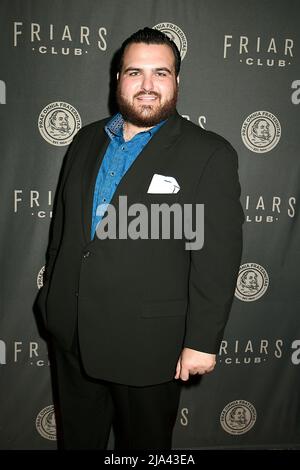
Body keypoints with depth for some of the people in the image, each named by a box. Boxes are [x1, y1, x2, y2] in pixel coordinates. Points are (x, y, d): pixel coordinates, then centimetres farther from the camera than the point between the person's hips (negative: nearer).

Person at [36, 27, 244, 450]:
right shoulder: (87, 140, 6)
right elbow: (62, 223, 12)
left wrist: (202, 341, -13)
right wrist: (51, 294, 14)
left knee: (144, 443, 18)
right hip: (71, 333, 6)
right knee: (77, 437, 25)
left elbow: (219, 257, -13)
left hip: (148, 344, -5)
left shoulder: (209, 155, -12)